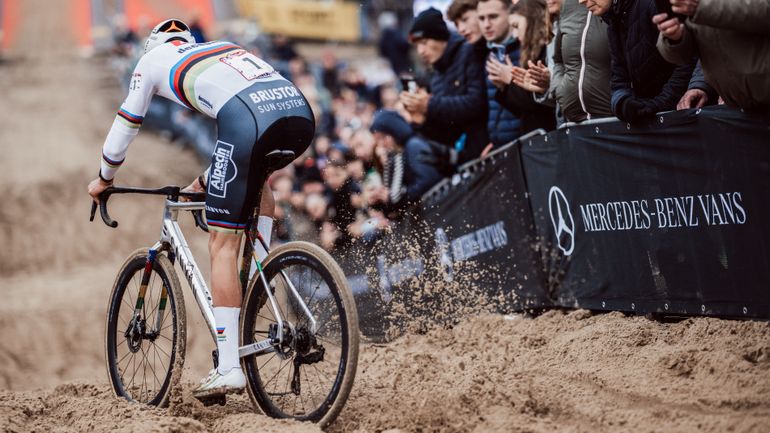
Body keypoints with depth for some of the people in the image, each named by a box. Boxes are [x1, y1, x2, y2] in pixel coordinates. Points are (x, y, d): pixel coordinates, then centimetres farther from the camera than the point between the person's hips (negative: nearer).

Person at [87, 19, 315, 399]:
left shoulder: (153, 59, 26)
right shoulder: (222, 47, 41)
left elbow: (125, 126, 33)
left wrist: (104, 178, 50)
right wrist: (206, 180, 61)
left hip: (249, 122, -5)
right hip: (301, 113, 5)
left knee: (222, 244, 3)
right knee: (256, 177, 38)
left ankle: (229, 367, -2)